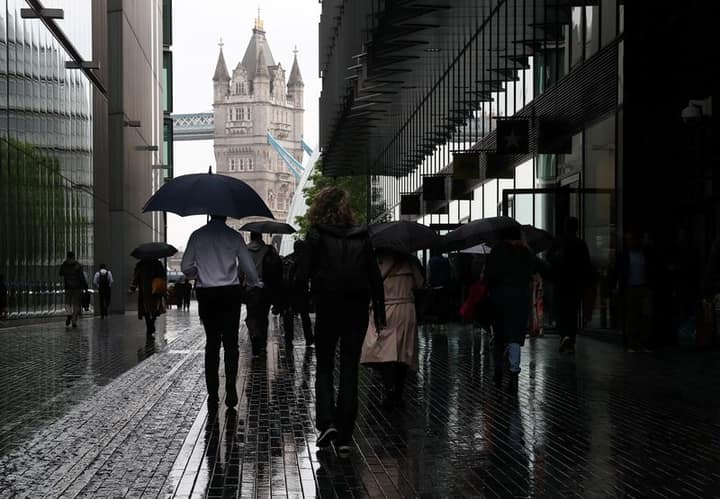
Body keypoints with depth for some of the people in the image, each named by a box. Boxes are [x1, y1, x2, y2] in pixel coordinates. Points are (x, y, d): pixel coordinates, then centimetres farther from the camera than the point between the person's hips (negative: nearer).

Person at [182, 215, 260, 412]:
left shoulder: (197, 236, 1)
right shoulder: (234, 236, -3)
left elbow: (186, 267, 3)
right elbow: (248, 267, 0)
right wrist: (255, 284, 20)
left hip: (205, 294, 2)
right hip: (230, 292, -2)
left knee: (211, 344, 9)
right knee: (231, 343, 6)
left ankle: (213, 395, 7)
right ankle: (231, 390, -5)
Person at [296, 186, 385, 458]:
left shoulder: (316, 236, -5)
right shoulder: (362, 236, 4)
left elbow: (305, 272, -12)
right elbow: (375, 276, 5)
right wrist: (380, 312, 10)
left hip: (327, 310, -2)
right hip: (357, 311, 2)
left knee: (324, 367, 13)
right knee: (350, 370, 7)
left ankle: (326, 422, -6)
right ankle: (344, 437, 7)